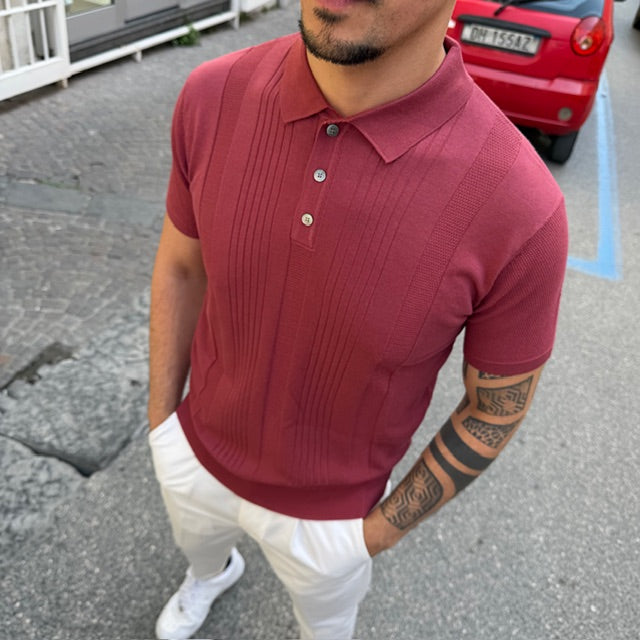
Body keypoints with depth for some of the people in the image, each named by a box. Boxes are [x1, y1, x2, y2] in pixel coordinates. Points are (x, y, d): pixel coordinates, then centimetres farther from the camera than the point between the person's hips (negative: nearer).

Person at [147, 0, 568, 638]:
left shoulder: (520, 207, -34)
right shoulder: (215, 97, -24)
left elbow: (499, 406, -16)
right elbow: (181, 262, -5)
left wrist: (384, 530, -7)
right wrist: (159, 417, 2)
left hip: (328, 506, -3)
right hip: (196, 450, 4)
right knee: (195, 539, 37)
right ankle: (210, 574, 76)